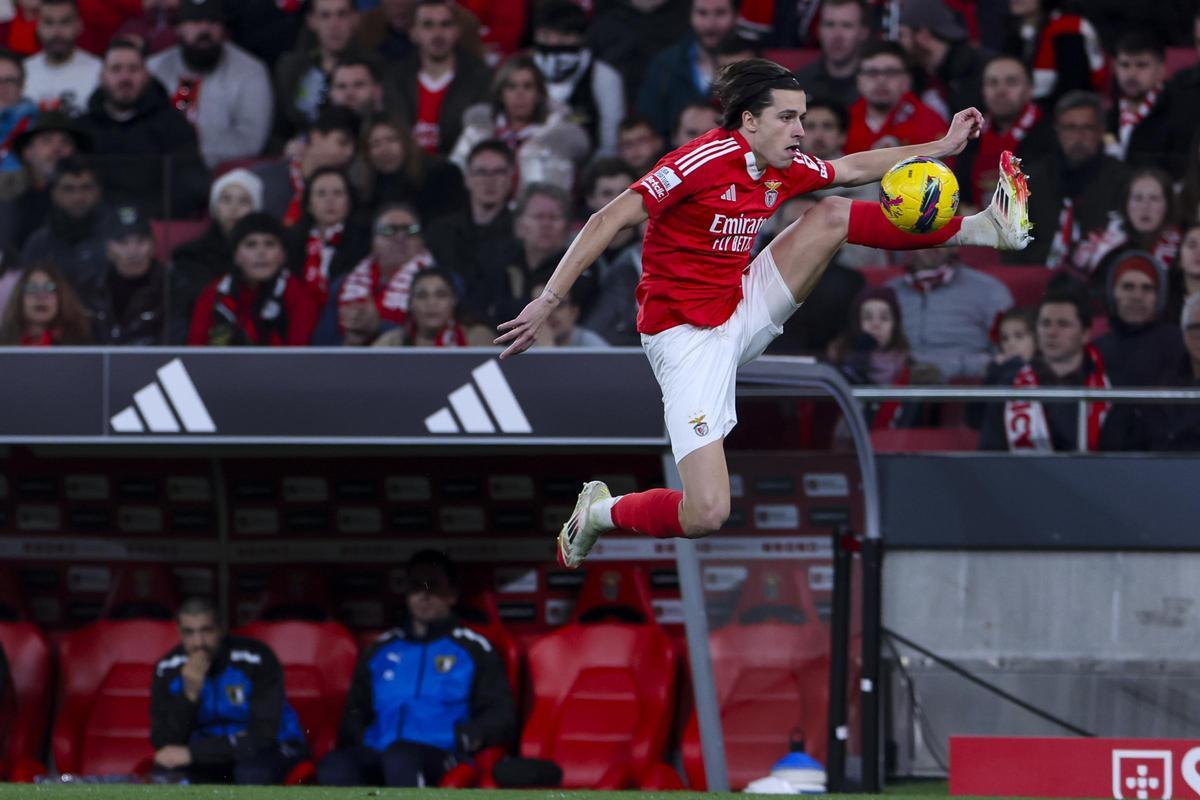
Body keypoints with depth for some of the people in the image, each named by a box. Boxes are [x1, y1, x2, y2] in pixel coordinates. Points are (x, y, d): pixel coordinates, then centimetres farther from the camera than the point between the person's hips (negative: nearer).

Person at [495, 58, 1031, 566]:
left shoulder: (784, 170, 4)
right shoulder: (705, 160, -21)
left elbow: (854, 168, 24)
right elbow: (609, 220, -22)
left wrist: (942, 147, 23)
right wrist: (549, 301, -28)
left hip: (741, 316, 8)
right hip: (686, 337, -8)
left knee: (831, 215, 3)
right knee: (706, 514, -20)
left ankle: (982, 229, 11)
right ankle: (597, 513, 6)